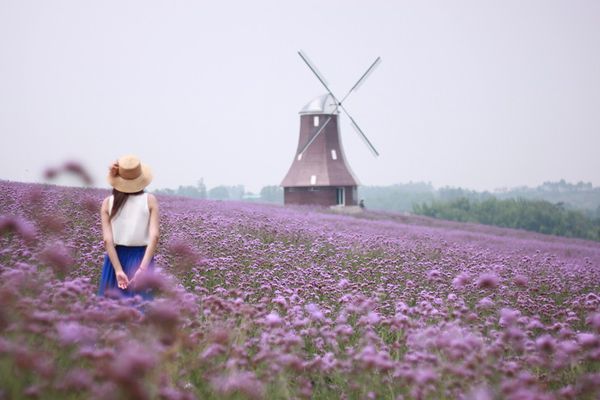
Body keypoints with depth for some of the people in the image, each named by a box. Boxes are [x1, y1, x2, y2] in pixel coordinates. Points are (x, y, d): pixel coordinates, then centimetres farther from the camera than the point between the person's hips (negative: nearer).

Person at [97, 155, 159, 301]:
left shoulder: (108, 203, 0)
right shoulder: (150, 200, -2)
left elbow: (108, 240, -9)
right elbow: (154, 236, -13)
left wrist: (118, 270, -13)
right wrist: (143, 268, -17)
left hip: (115, 259, 1)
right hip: (142, 259, -1)